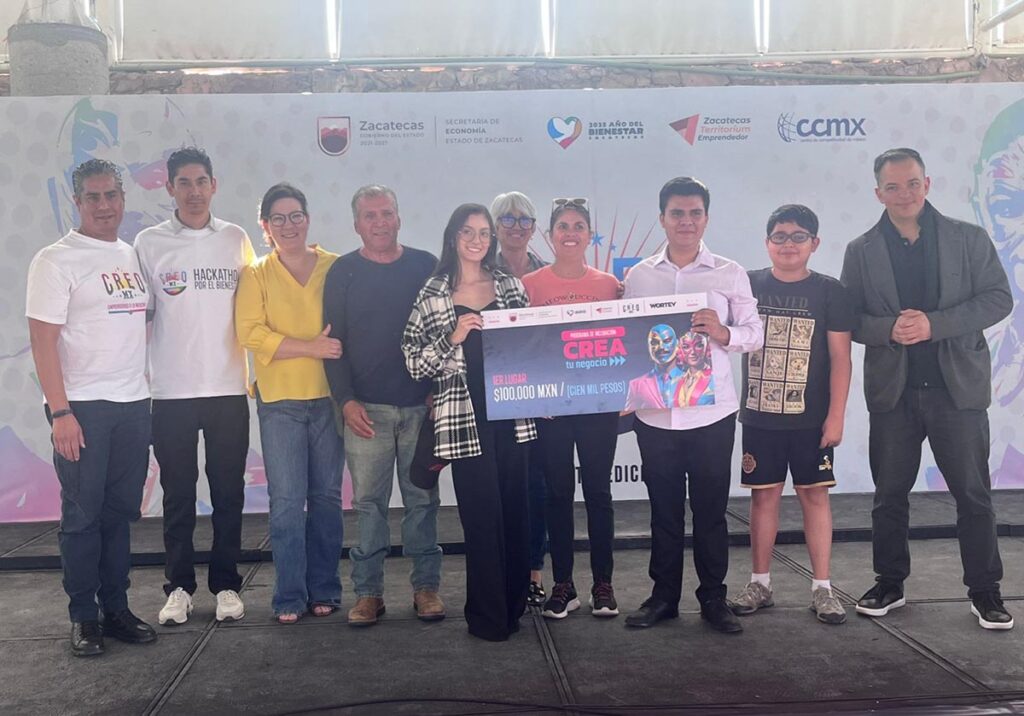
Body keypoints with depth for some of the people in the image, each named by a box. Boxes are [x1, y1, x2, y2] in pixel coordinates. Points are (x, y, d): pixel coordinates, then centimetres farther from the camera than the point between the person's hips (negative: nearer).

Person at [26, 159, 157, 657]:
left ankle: (115, 608, 19)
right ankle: (83, 617, 13)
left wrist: (141, 382, 9)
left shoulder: (133, 256, 13)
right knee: (83, 514, 2)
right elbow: (43, 339, -9)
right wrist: (60, 412, -15)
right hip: (82, 408, -5)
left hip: (132, 404, 5)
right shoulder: (56, 260, -4)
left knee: (120, 511, 9)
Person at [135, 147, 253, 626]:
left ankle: (226, 585, 17)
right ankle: (179, 587, 18)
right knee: (177, 494, 6)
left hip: (228, 388, 1)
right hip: (172, 390, -1)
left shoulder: (236, 240, 6)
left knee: (228, 492, 6)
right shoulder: (149, 242, 3)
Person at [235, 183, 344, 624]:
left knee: (326, 496, 8)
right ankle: (289, 596, 9)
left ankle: (324, 589, 18)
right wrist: (310, 347, -16)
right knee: (286, 500, 0)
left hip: (329, 397, 1)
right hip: (279, 401, -1)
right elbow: (250, 333, -7)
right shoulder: (256, 275, 4)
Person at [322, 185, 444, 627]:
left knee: (422, 499, 6)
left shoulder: (426, 266, 7)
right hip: (365, 408, 0)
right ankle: (368, 591, 12)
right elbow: (333, 341, 4)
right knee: (368, 501, 3)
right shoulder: (343, 272, 5)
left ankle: (426, 586, 16)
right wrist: (346, 400, -5)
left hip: (421, 405, 1)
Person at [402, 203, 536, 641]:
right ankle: (488, 617, 13)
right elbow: (414, 363, -3)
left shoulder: (511, 286, 9)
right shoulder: (432, 294, 1)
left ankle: (513, 605, 25)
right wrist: (453, 338, -15)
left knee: (514, 511, 9)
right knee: (482, 517, -1)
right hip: (466, 419, -3)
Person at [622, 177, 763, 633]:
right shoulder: (639, 276, 6)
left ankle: (713, 598, 19)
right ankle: (664, 596, 22)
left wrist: (723, 333, -16)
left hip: (712, 411, -1)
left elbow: (755, 334, 3)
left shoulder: (729, 274, 3)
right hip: (655, 412, 1)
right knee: (664, 508, 10)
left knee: (710, 508, 6)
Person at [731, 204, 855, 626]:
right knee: (764, 494, 7)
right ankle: (760, 583, 17)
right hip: (759, 416, 1)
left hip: (811, 418, -1)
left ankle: (822, 587, 11)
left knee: (815, 495, 3)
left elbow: (840, 358, -2)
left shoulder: (829, 291, -1)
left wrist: (836, 415, -7)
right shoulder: (749, 285, 3)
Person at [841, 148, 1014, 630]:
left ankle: (984, 590, 16)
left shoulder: (969, 239, 2)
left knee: (973, 494, 4)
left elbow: (998, 298, -4)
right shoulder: (861, 251, 5)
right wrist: (890, 329, -17)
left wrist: (934, 324, -16)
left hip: (958, 386, -1)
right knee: (889, 494, 10)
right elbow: (848, 318, 2)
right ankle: (889, 584, 23)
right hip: (892, 391, 1)